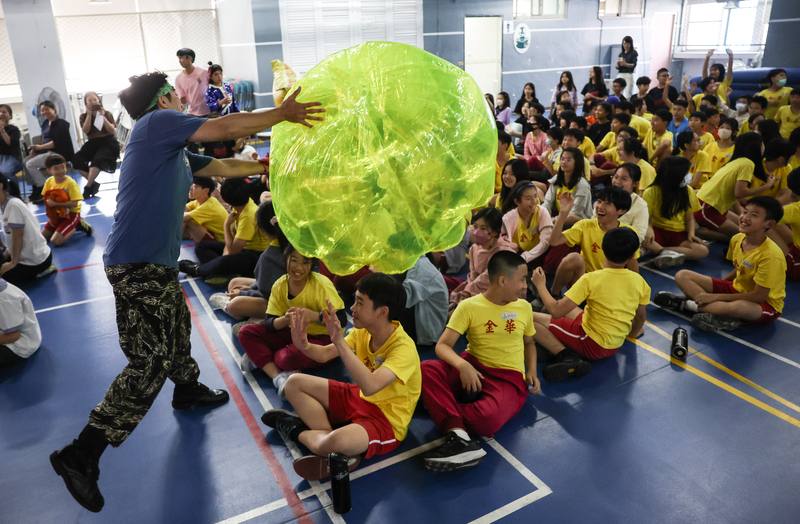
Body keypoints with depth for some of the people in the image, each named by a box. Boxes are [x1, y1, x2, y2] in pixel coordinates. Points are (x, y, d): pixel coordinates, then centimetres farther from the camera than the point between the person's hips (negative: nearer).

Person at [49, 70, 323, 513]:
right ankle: (81, 454, -1)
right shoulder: (157, 122, -7)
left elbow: (221, 167, 28)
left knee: (177, 327, 27)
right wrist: (283, 114, -5)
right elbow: (224, 128, -12)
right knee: (151, 361, -10)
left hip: (155, 261, 10)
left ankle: (187, 389, 51)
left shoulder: (173, 149, 18)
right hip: (137, 264, -10)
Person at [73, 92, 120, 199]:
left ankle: (87, 187, -27)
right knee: (76, 160, -22)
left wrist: (103, 117, -12)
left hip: (108, 143, -4)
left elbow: (113, 132, -6)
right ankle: (94, 184, -14)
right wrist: (89, 114, -9)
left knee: (97, 160, -34)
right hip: (93, 143, 4)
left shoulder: (107, 113, 5)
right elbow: (86, 131, -8)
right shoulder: (83, 116, 10)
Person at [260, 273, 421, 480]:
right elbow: (325, 354, 2)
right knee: (295, 383, 5)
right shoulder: (363, 331, -5)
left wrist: (339, 341, -44)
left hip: (386, 420, -7)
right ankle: (325, 433, -10)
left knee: (337, 441, -37)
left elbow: (370, 385, -43)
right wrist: (304, 345, -20)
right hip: (360, 399, 8)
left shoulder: (403, 348, -28)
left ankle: (299, 433, -3)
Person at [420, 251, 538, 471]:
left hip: (508, 377, 0)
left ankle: (441, 406, -11)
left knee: (487, 417, -36)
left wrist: (531, 371, 6)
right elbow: (442, 345, -9)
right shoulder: (469, 306, -4)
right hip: (473, 368, 0)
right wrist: (462, 365, -29)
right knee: (426, 370, -32)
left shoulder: (524, 307, 7)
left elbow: (529, 343, 24)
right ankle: (459, 436, -41)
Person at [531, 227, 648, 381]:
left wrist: (540, 285, -4)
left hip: (591, 344, -6)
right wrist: (632, 333, 33)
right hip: (615, 346, 7)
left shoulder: (591, 279, -20)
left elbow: (556, 311, -20)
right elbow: (641, 317, 11)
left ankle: (567, 357, -17)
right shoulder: (639, 281, -5)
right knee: (569, 309, 27)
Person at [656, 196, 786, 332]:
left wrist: (716, 297, -21)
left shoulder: (771, 255, -26)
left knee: (738, 306, -44)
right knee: (682, 276, -7)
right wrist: (714, 287, -2)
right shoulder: (737, 239, -6)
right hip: (738, 288, 7)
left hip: (765, 303, -7)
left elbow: (759, 296, -23)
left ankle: (687, 304, -21)